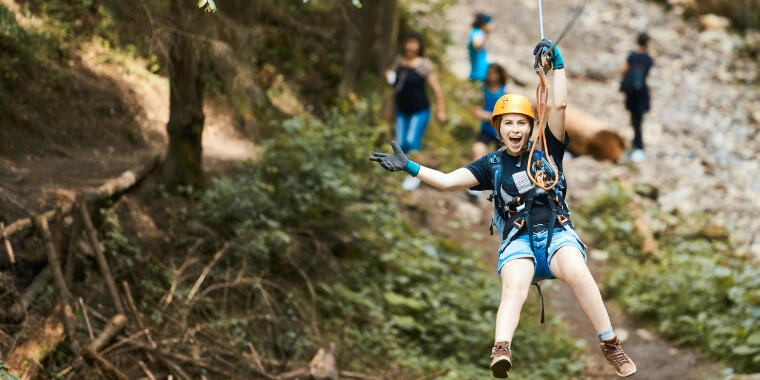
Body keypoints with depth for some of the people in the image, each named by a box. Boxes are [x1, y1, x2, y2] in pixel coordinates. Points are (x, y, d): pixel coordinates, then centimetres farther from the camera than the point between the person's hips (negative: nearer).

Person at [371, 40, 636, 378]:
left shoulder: (547, 150, 13)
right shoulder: (493, 165, 14)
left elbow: (560, 106, 3)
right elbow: (447, 181, 7)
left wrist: (557, 63, 1)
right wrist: (408, 167, -2)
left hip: (557, 233, 0)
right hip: (518, 240, 0)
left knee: (576, 272, -33)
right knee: (513, 288, -32)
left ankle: (612, 348, -29)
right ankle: (500, 351, -59)